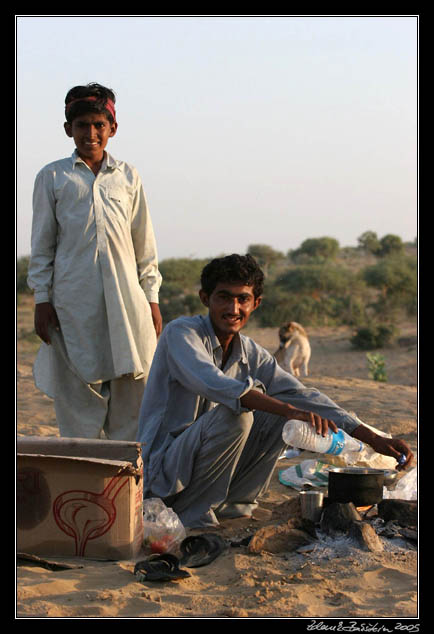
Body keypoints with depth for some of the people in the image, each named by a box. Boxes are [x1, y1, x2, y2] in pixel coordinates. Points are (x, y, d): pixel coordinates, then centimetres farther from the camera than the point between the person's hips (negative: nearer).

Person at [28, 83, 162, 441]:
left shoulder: (127, 177, 14)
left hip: (125, 294, 2)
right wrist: (42, 298, 1)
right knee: (76, 387, -1)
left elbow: (144, 244, 14)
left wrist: (152, 299, 8)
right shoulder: (53, 177, 9)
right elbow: (42, 244, 9)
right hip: (73, 298, -2)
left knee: (132, 385, -1)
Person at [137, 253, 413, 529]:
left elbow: (302, 395, 2)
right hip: (160, 472, -7)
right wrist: (288, 410, -41)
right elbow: (212, 383, -33)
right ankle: (192, 512, -14)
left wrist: (373, 439, -8)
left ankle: (232, 503, 1)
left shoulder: (253, 355, 6)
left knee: (280, 415, -4)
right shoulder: (181, 333, -14)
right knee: (235, 414, -29)